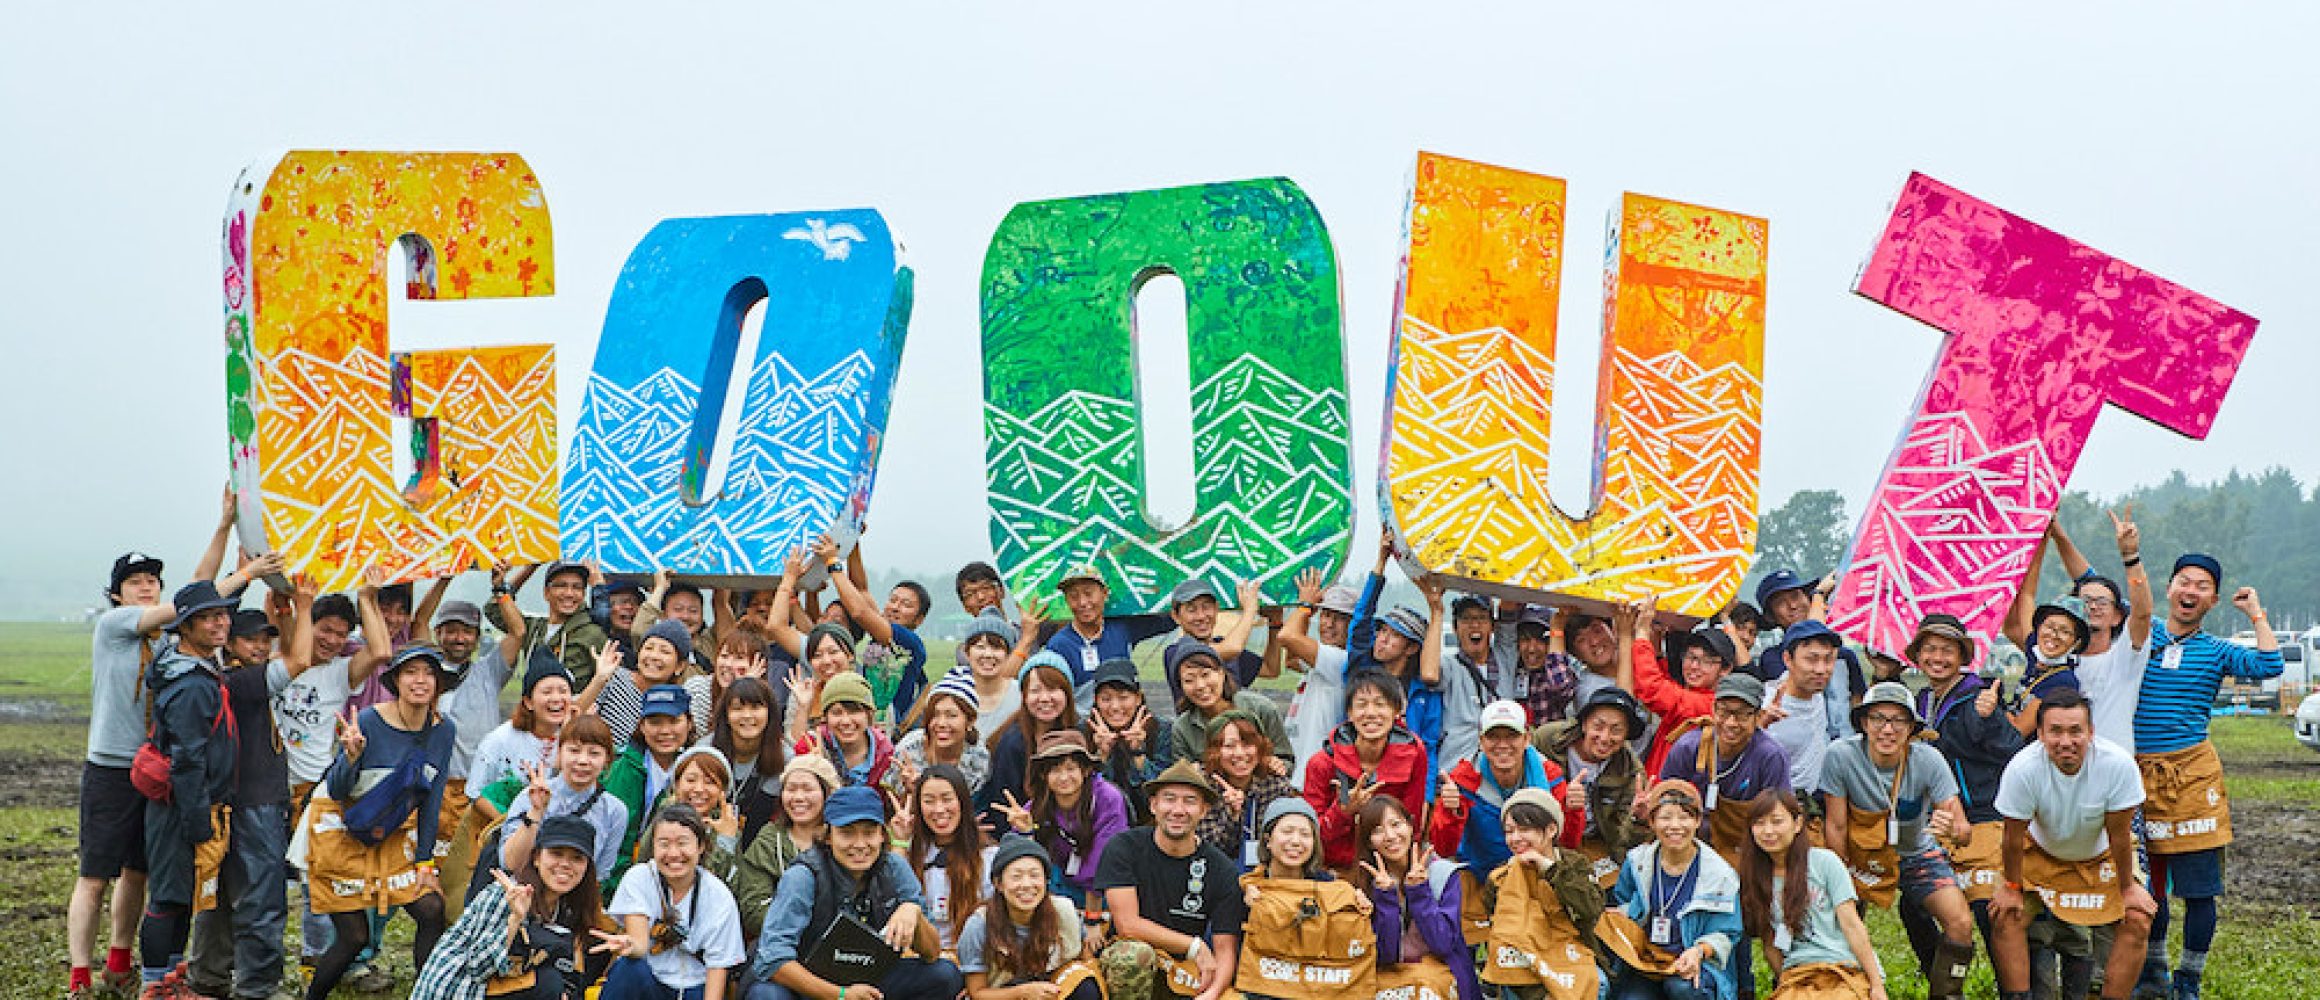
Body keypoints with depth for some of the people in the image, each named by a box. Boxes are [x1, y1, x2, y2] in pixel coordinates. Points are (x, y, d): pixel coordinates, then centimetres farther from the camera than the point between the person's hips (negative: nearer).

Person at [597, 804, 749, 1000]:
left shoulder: (719, 898, -6)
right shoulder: (638, 879, -7)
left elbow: (718, 965, -5)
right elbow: (640, 943, -19)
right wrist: (629, 945, -44)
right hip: (644, 984, 0)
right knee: (630, 968, -33)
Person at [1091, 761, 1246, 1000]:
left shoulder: (1223, 871, -2)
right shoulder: (1123, 848, -6)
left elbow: (1226, 950, -6)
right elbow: (1127, 925, -13)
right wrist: (1195, 947, -12)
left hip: (1187, 976, 2)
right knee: (1135, 953, -35)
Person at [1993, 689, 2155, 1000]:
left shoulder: (2118, 765, -33)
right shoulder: (2023, 769, -32)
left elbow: (2119, 834, -20)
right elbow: (2014, 835, -18)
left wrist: (2128, 888, -10)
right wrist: (2012, 887, -8)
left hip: (2100, 857, 0)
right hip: (2041, 852, 0)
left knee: (2137, 922, -14)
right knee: (2006, 916, -16)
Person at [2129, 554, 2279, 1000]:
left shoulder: (2217, 651, 6)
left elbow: (2270, 666, -11)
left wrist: (2256, 613, -2)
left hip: (2193, 774, -1)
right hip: (2138, 774, 1)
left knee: (2199, 888, -1)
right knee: (2146, 883, 9)